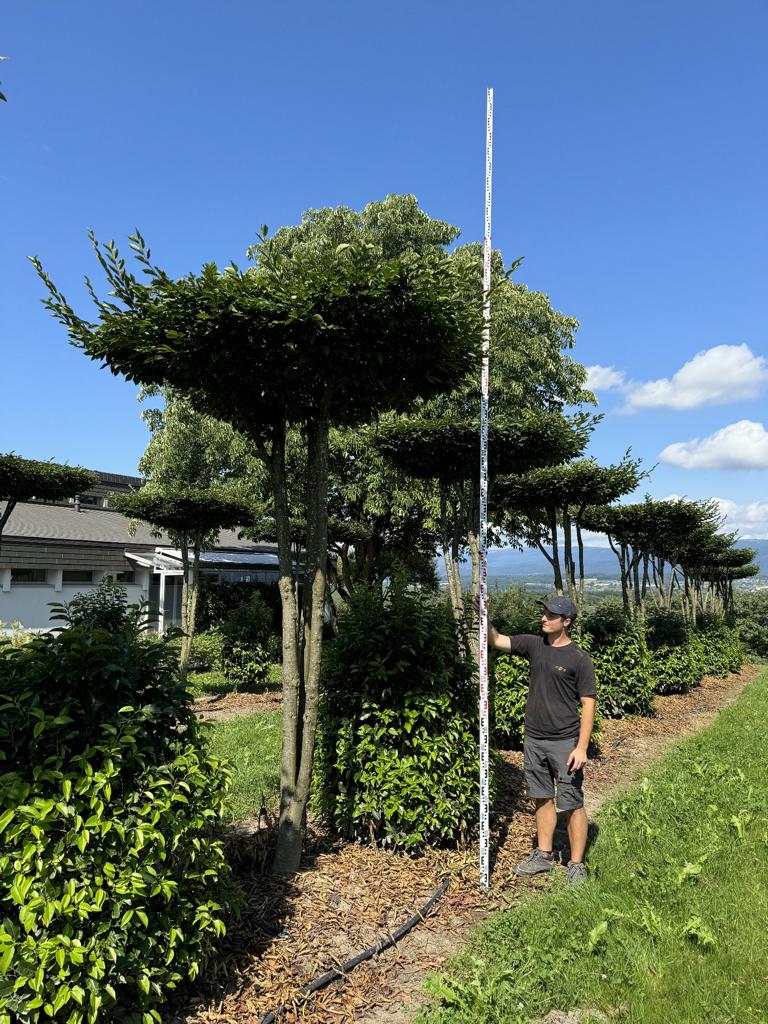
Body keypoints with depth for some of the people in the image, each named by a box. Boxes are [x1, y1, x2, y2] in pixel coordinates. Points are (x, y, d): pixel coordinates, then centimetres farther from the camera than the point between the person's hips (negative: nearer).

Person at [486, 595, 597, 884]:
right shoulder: (534, 645, 4)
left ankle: (577, 865, 14)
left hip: (565, 742, -5)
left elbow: (588, 704, -10)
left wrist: (581, 747, -15)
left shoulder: (579, 659, -10)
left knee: (572, 803, 2)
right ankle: (543, 856, 29)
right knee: (542, 798, 16)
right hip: (534, 740, 6)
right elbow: (496, 640, 3)